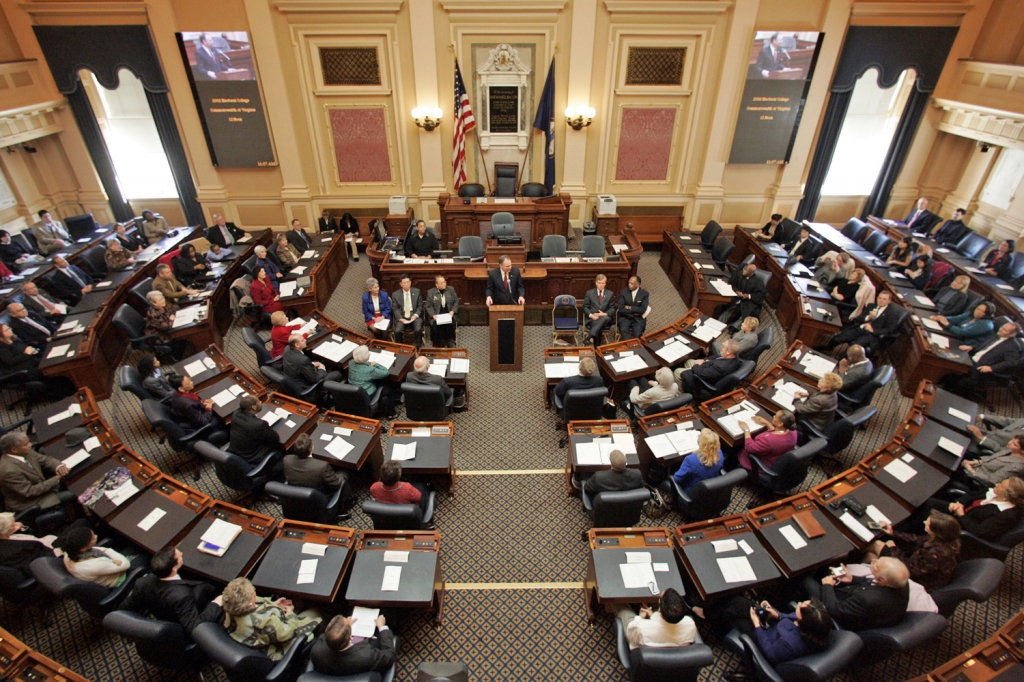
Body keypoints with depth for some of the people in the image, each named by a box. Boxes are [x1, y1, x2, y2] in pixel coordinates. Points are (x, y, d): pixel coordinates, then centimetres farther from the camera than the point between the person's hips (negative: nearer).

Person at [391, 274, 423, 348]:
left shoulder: (417, 291, 5)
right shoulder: (395, 294, 3)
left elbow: (420, 306, 6)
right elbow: (395, 309, 2)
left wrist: (416, 315, -11)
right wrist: (401, 319, -14)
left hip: (414, 316, 0)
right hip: (402, 317, 0)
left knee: (418, 330, -29)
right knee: (397, 331, -26)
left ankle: (418, 348, -7)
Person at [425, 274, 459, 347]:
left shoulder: (451, 289, 8)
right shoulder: (430, 292, 3)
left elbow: (456, 301, 10)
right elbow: (428, 306, 3)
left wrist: (452, 311, -6)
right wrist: (433, 315, -13)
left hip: (449, 314, 1)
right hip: (436, 316, -1)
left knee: (451, 324, -31)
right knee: (435, 325, -31)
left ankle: (450, 343, -14)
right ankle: (439, 344, -14)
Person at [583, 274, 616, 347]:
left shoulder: (610, 294, 12)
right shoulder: (589, 293, 9)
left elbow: (612, 309, 9)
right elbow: (585, 307, 7)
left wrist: (604, 314, -13)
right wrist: (591, 315, -14)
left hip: (605, 317, 1)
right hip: (592, 318, -1)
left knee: (605, 318, -40)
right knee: (598, 327, -38)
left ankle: (590, 337, -48)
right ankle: (596, 346, -34)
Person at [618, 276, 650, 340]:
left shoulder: (645, 294, 0)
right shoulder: (623, 292, 2)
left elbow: (643, 310, -10)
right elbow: (621, 309, -5)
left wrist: (630, 308, -9)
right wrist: (634, 313, -10)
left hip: (638, 319, -1)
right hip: (625, 317, 1)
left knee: (637, 333, -29)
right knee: (623, 330, -31)